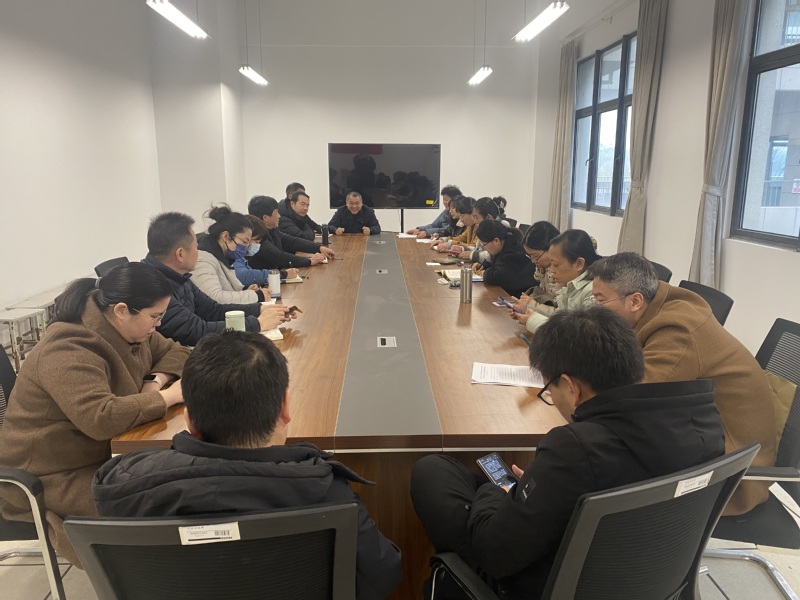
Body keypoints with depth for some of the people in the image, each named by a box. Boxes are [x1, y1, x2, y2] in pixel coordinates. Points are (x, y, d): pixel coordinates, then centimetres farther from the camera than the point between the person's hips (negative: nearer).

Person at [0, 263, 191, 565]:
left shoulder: (130, 331, 0)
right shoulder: (70, 352, -28)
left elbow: (175, 352, 11)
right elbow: (101, 418, -41)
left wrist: (155, 380, -10)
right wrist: (168, 396, -30)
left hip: (103, 454, 9)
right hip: (54, 478, -8)